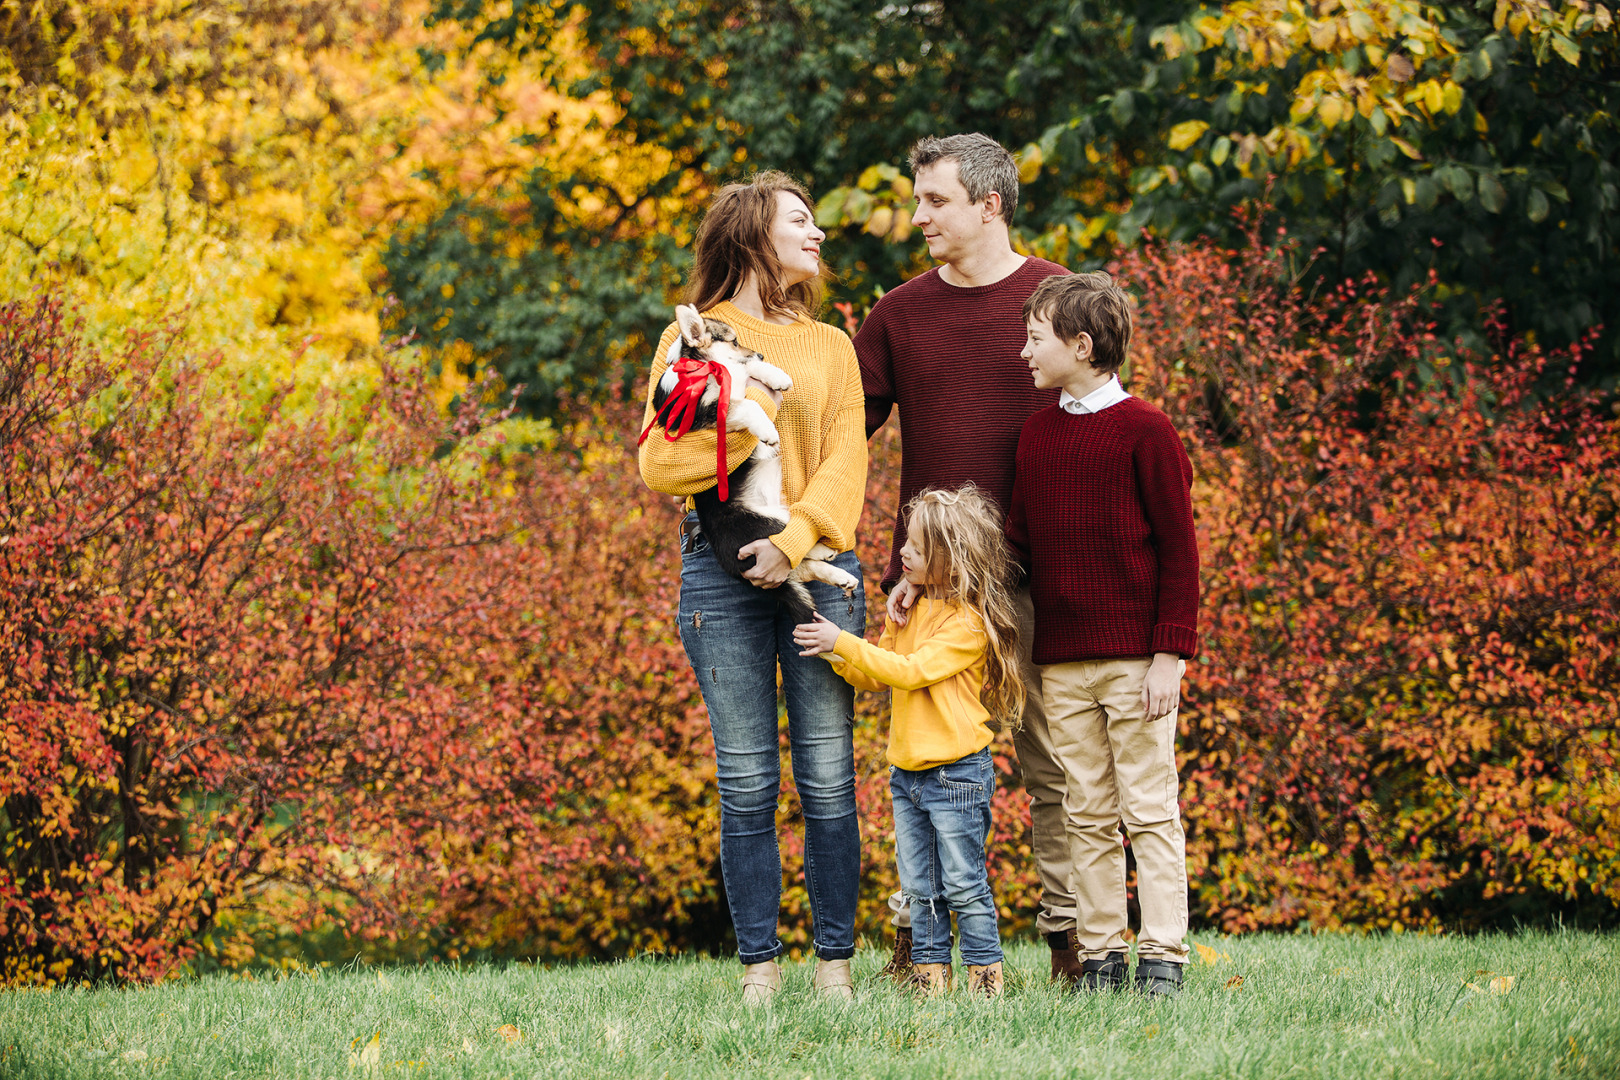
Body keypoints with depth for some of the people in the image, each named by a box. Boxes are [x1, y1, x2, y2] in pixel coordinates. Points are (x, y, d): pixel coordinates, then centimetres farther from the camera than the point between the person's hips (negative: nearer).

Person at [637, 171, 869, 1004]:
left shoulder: (829, 347, 16)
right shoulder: (690, 339, 9)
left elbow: (845, 463, 4)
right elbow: (658, 465, 0)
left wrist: (796, 539, -13)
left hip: (816, 566, 2)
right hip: (723, 570, -2)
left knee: (828, 775, -2)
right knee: (747, 780, -1)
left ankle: (836, 962, 3)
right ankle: (759, 965, 3)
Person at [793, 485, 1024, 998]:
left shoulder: (968, 623, -15)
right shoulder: (907, 610, 10)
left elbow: (910, 670, -21)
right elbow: (875, 676, 16)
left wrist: (844, 643, -19)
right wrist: (836, 654, -1)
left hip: (957, 773, -8)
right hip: (907, 772, 8)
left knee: (963, 884, -2)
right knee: (919, 887, 10)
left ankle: (985, 972, 6)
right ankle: (931, 974, 15)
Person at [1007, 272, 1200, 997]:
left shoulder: (1145, 431, -6)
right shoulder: (1036, 434, 12)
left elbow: (1178, 548, -6)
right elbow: (1019, 543, 16)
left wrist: (1170, 654, -11)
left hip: (1134, 659, -6)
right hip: (1060, 663, 6)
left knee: (1149, 808, -3)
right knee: (1087, 815, 7)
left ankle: (1163, 958, 0)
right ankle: (1100, 956, 10)